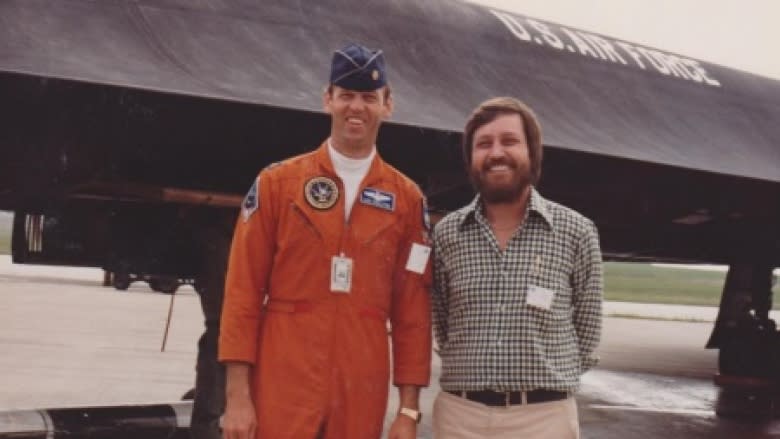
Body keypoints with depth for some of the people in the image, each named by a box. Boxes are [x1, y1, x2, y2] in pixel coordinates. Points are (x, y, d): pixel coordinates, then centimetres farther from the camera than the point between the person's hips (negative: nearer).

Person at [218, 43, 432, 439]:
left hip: (362, 397, 2)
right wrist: (237, 396, -5)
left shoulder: (407, 198, 4)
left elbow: (412, 310, 5)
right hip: (281, 393, -1)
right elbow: (243, 293, -1)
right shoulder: (276, 182, 0)